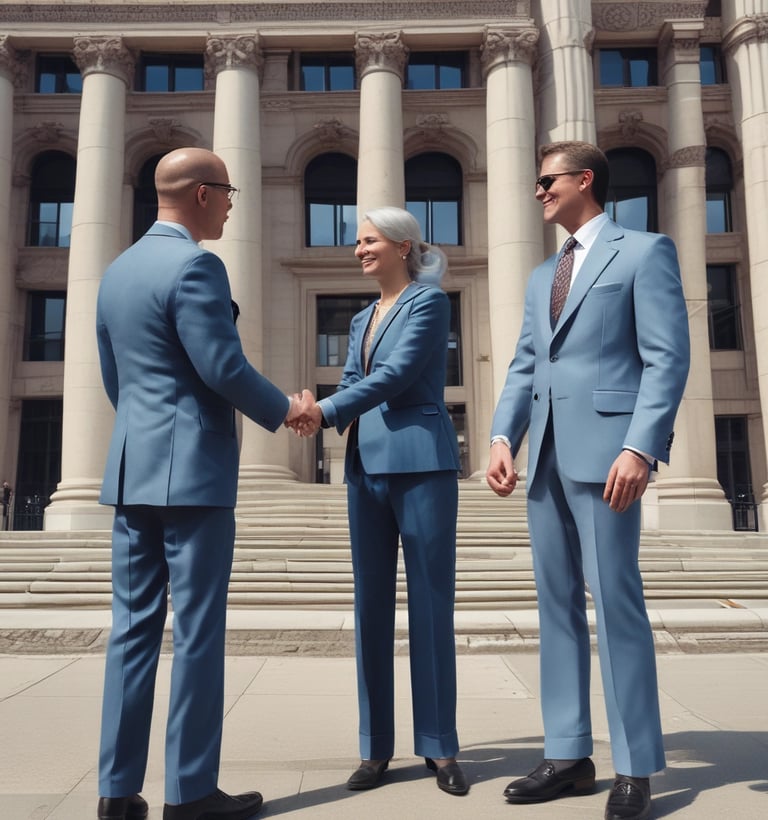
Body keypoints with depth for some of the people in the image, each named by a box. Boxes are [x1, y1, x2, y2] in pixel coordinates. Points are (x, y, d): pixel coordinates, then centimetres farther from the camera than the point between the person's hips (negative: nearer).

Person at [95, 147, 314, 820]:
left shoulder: (117, 270, 16)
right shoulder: (195, 266, -11)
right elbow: (224, 368, -16)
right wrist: (284, 410, 0)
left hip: (132, 470, 8)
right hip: (193, 470, -8)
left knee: (134, 625, 11)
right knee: (198, 630, 0)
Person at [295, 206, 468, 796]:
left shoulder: (429, 301, -1)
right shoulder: (362, 320, 21)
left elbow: (397, 373, -13)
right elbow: (351, 385, 13)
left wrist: (325, 411, -20)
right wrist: (316, 412, -9)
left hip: (421, 464, -6)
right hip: (366, 468, 7)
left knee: (431, 605, 1)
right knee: (371, 607, 7)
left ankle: (439, 747, 13)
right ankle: (377, 747, 17)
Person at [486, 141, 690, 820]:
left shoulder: (644, 251, 4)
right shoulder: (542, 276, 24)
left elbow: (668, 358, -6)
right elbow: (524, 366, 17)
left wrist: (640, 447, -18)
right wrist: (503, 437, 2)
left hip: (603, 450, -7)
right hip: (546, 456, 7)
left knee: (616, 601, -4)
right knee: (557, 604, 8)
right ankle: (569, 756, 19)